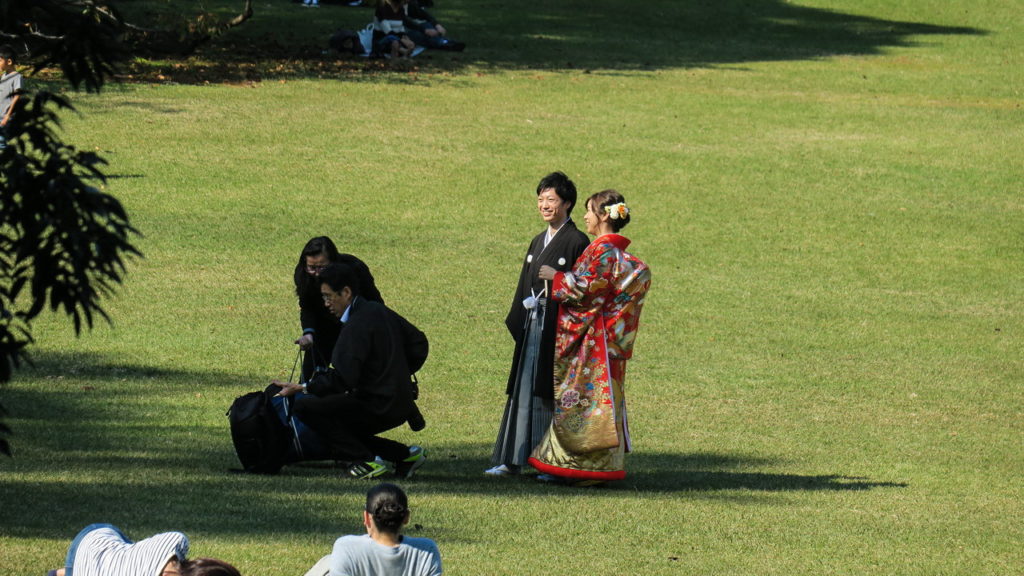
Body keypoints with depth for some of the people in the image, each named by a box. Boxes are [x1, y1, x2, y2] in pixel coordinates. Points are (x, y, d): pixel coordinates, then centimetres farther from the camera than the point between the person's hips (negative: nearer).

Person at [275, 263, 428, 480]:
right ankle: (405, 455, 15)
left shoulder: (358, 324, -18)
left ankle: (368, 461, -12)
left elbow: (343, 379, -26)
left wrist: (301, 388, -21)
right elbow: (418, 343, 21)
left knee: (304, 407, -12)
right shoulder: (380, 311, 10)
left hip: (379, 409, -10)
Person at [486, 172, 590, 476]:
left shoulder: (576, 242, -7)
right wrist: (517, 323, 14)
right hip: (532, 326, 7)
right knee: (524, 391, 5)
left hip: (559, 326, -7)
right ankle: (513, 459, 6)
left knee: (552, 393, -4)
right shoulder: (538, 243, 17)